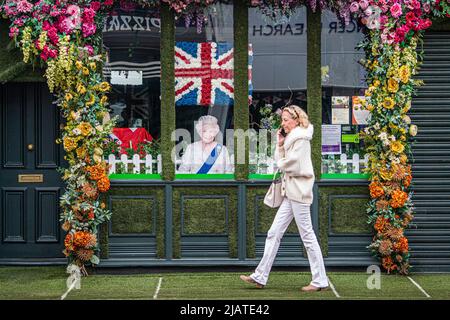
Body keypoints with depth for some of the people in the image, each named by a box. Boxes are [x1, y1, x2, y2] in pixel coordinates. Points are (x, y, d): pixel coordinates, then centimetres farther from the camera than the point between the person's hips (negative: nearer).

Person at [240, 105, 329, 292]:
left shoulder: (301, 139, -11)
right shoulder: (291, 138, 18)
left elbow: (293, 165, -18)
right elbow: (280, 161, 14)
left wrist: (281, 164, 0)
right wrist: (280, 145, 2)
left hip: (299, 191, -10)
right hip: (290, 192, 10)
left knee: (307, 235, -5)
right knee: (274, 233, 8)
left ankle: (320, 281, 1)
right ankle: (260, 277, 10)